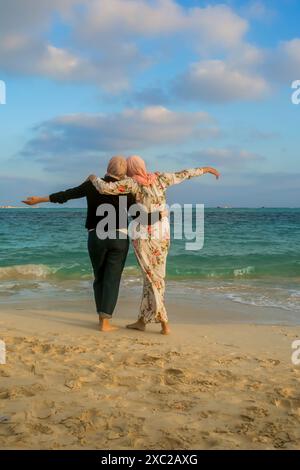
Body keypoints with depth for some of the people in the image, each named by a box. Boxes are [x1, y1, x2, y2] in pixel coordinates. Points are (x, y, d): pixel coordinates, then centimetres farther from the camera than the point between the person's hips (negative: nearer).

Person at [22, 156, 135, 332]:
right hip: (119, 238, -2)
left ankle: (102, 317, 22)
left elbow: (66, 194, 2)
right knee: (112, 280, 2)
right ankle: (105, 323, -4)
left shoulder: (92, 184, -1)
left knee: (99, 277, 19)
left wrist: (40, 199, 12)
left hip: (96, 238, 2)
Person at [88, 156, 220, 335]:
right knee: (155, 277, 13)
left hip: (144, 235, -5)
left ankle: (165, 324, -1)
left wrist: (94, 178, 5)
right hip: (163, 234, 5)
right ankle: (142, 321, 20)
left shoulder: (132, 182, -9)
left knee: (153, 279, 3)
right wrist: (206, 169, 29)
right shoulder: (159, 178, 5)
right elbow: (183, 174, 15)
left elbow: (105, 188, -17)